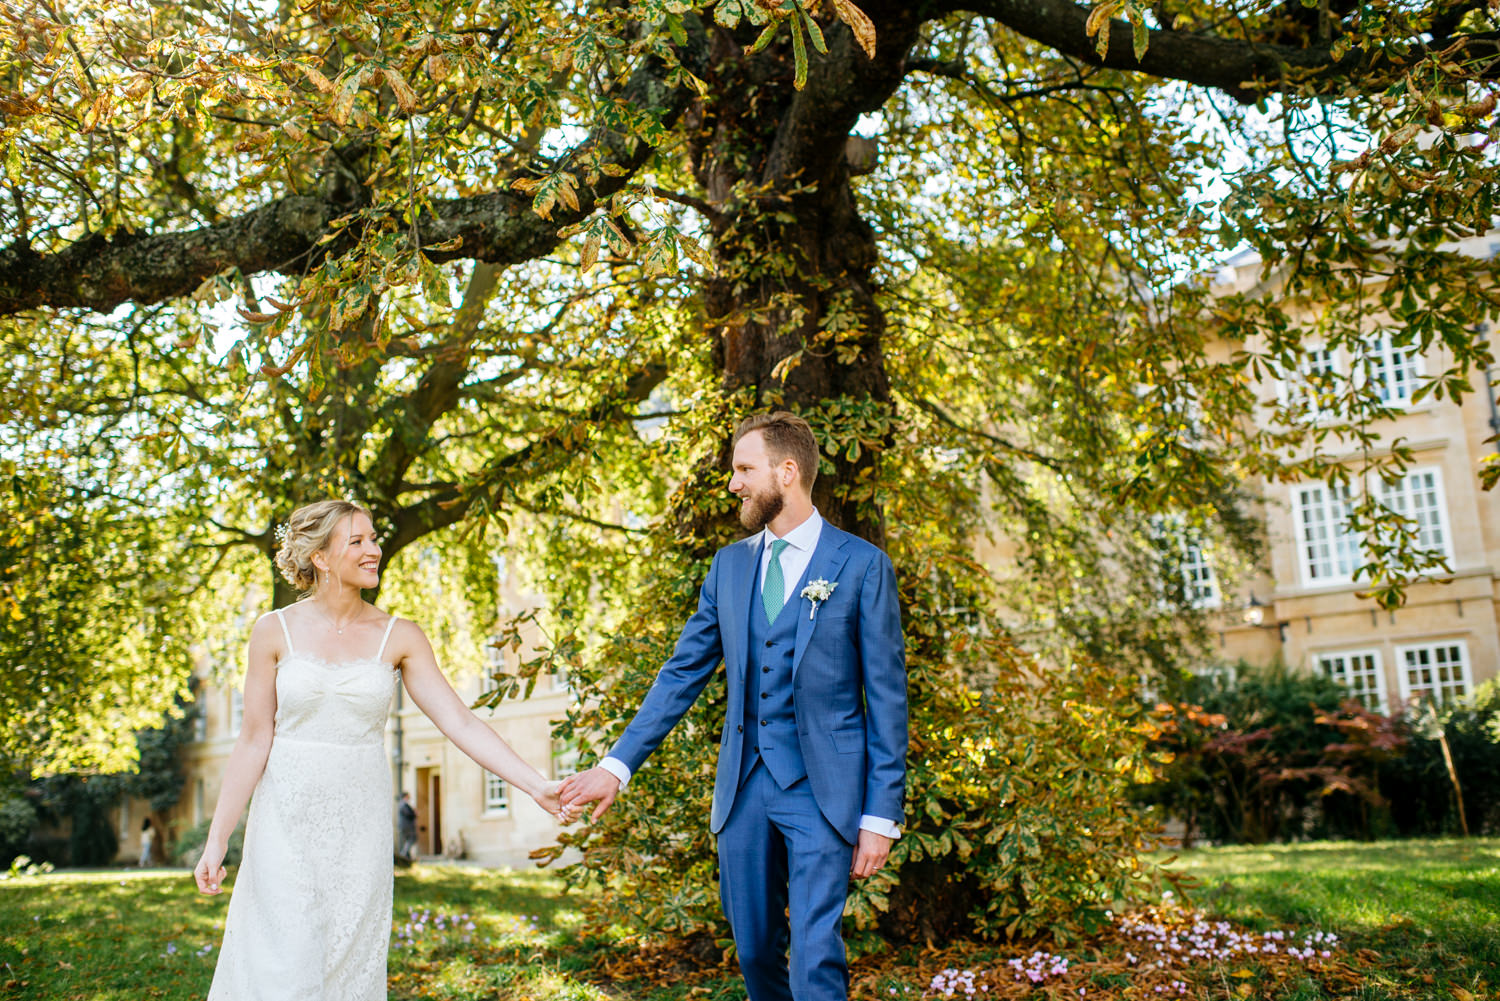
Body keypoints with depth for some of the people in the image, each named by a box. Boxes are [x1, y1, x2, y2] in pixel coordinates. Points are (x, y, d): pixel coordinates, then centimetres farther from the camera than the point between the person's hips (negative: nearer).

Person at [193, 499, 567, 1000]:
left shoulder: (399, 637, 0)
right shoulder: (275, 631, -3)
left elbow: (459, 722, -5)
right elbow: (254, 741, -1)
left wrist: (537, 785, -15)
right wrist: (217, 839, -4)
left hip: (359, 825, 1)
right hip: (287, 822, -1)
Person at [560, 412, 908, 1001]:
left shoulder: (862, 565, -5)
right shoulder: (729, 564, 10)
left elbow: (886, 697, -5)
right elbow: (683, 673, 10)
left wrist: (881, 814, -8)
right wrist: (618, 764, 2)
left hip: (822, 791, -5)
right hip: (743, 787, 5)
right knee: (755, 953, 13)